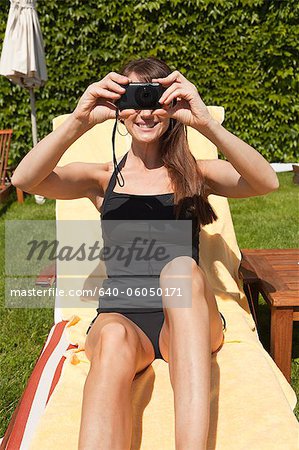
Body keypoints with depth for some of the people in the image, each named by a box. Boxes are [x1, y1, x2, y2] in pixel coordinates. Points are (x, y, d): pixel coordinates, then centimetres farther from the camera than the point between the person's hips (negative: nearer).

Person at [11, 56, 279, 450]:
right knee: (115, 339, -35)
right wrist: (79, 121, -20)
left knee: (182, 268, -32)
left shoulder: (196, 174, 12)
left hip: (188, 321, 1)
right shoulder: (103, 178, 13)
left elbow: (267, 182, -9)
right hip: (120, 317, 0)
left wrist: (206, 123, -23)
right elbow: (24, 179, -5)